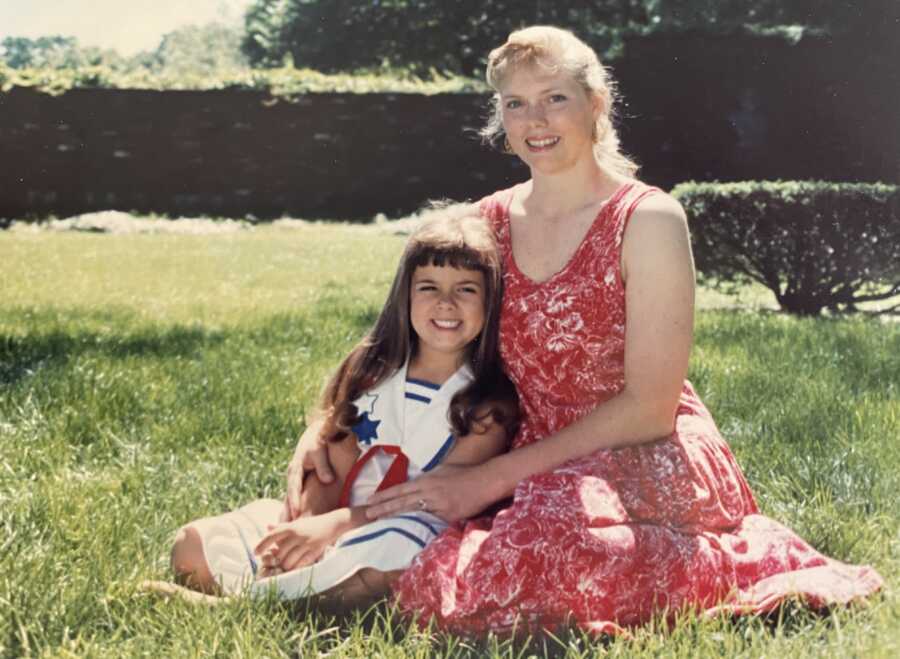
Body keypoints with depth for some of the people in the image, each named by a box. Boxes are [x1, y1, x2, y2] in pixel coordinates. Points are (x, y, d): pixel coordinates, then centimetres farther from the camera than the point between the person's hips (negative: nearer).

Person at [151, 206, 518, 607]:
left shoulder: (490, 405, -7)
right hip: (333, 529, 4)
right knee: (193, 544, -4)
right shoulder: (374, 369, 5)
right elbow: (332, 465, 0)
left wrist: (335, 524, -25)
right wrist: (307, 526, -21)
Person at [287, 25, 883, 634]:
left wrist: (495, 477, -16)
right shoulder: (491, 222, 7)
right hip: (545, 469, 5)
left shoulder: (648, 219, -9)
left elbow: (649, 409, -13)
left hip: (648, 466, -5)